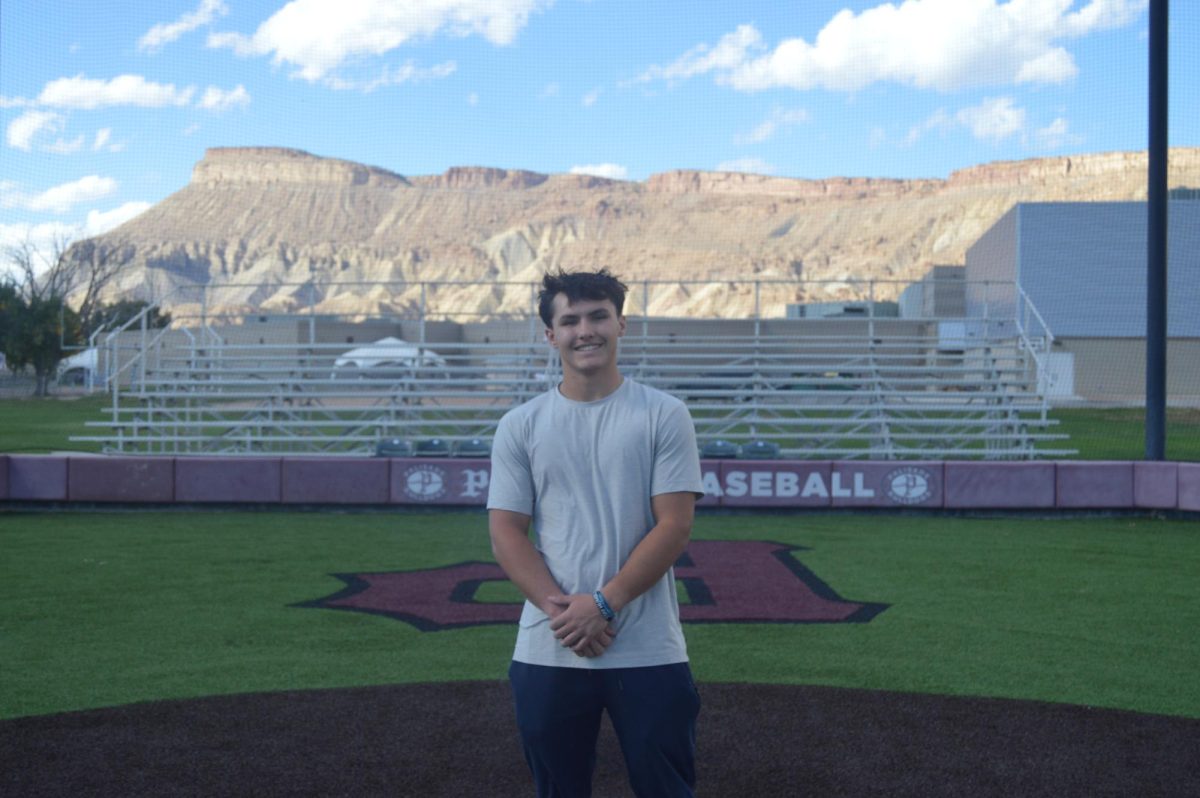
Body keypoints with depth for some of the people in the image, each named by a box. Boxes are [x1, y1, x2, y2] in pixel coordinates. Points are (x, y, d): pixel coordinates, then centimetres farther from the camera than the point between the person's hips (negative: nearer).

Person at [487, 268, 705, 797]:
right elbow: (506, 532, 1)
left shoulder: (663, 415, 0)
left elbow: (674, 526, -6)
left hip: (648, 653, -2)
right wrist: (558, 609, -13)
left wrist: (602, 604, -13)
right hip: (547, 653, 2)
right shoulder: (520, 426, 6)